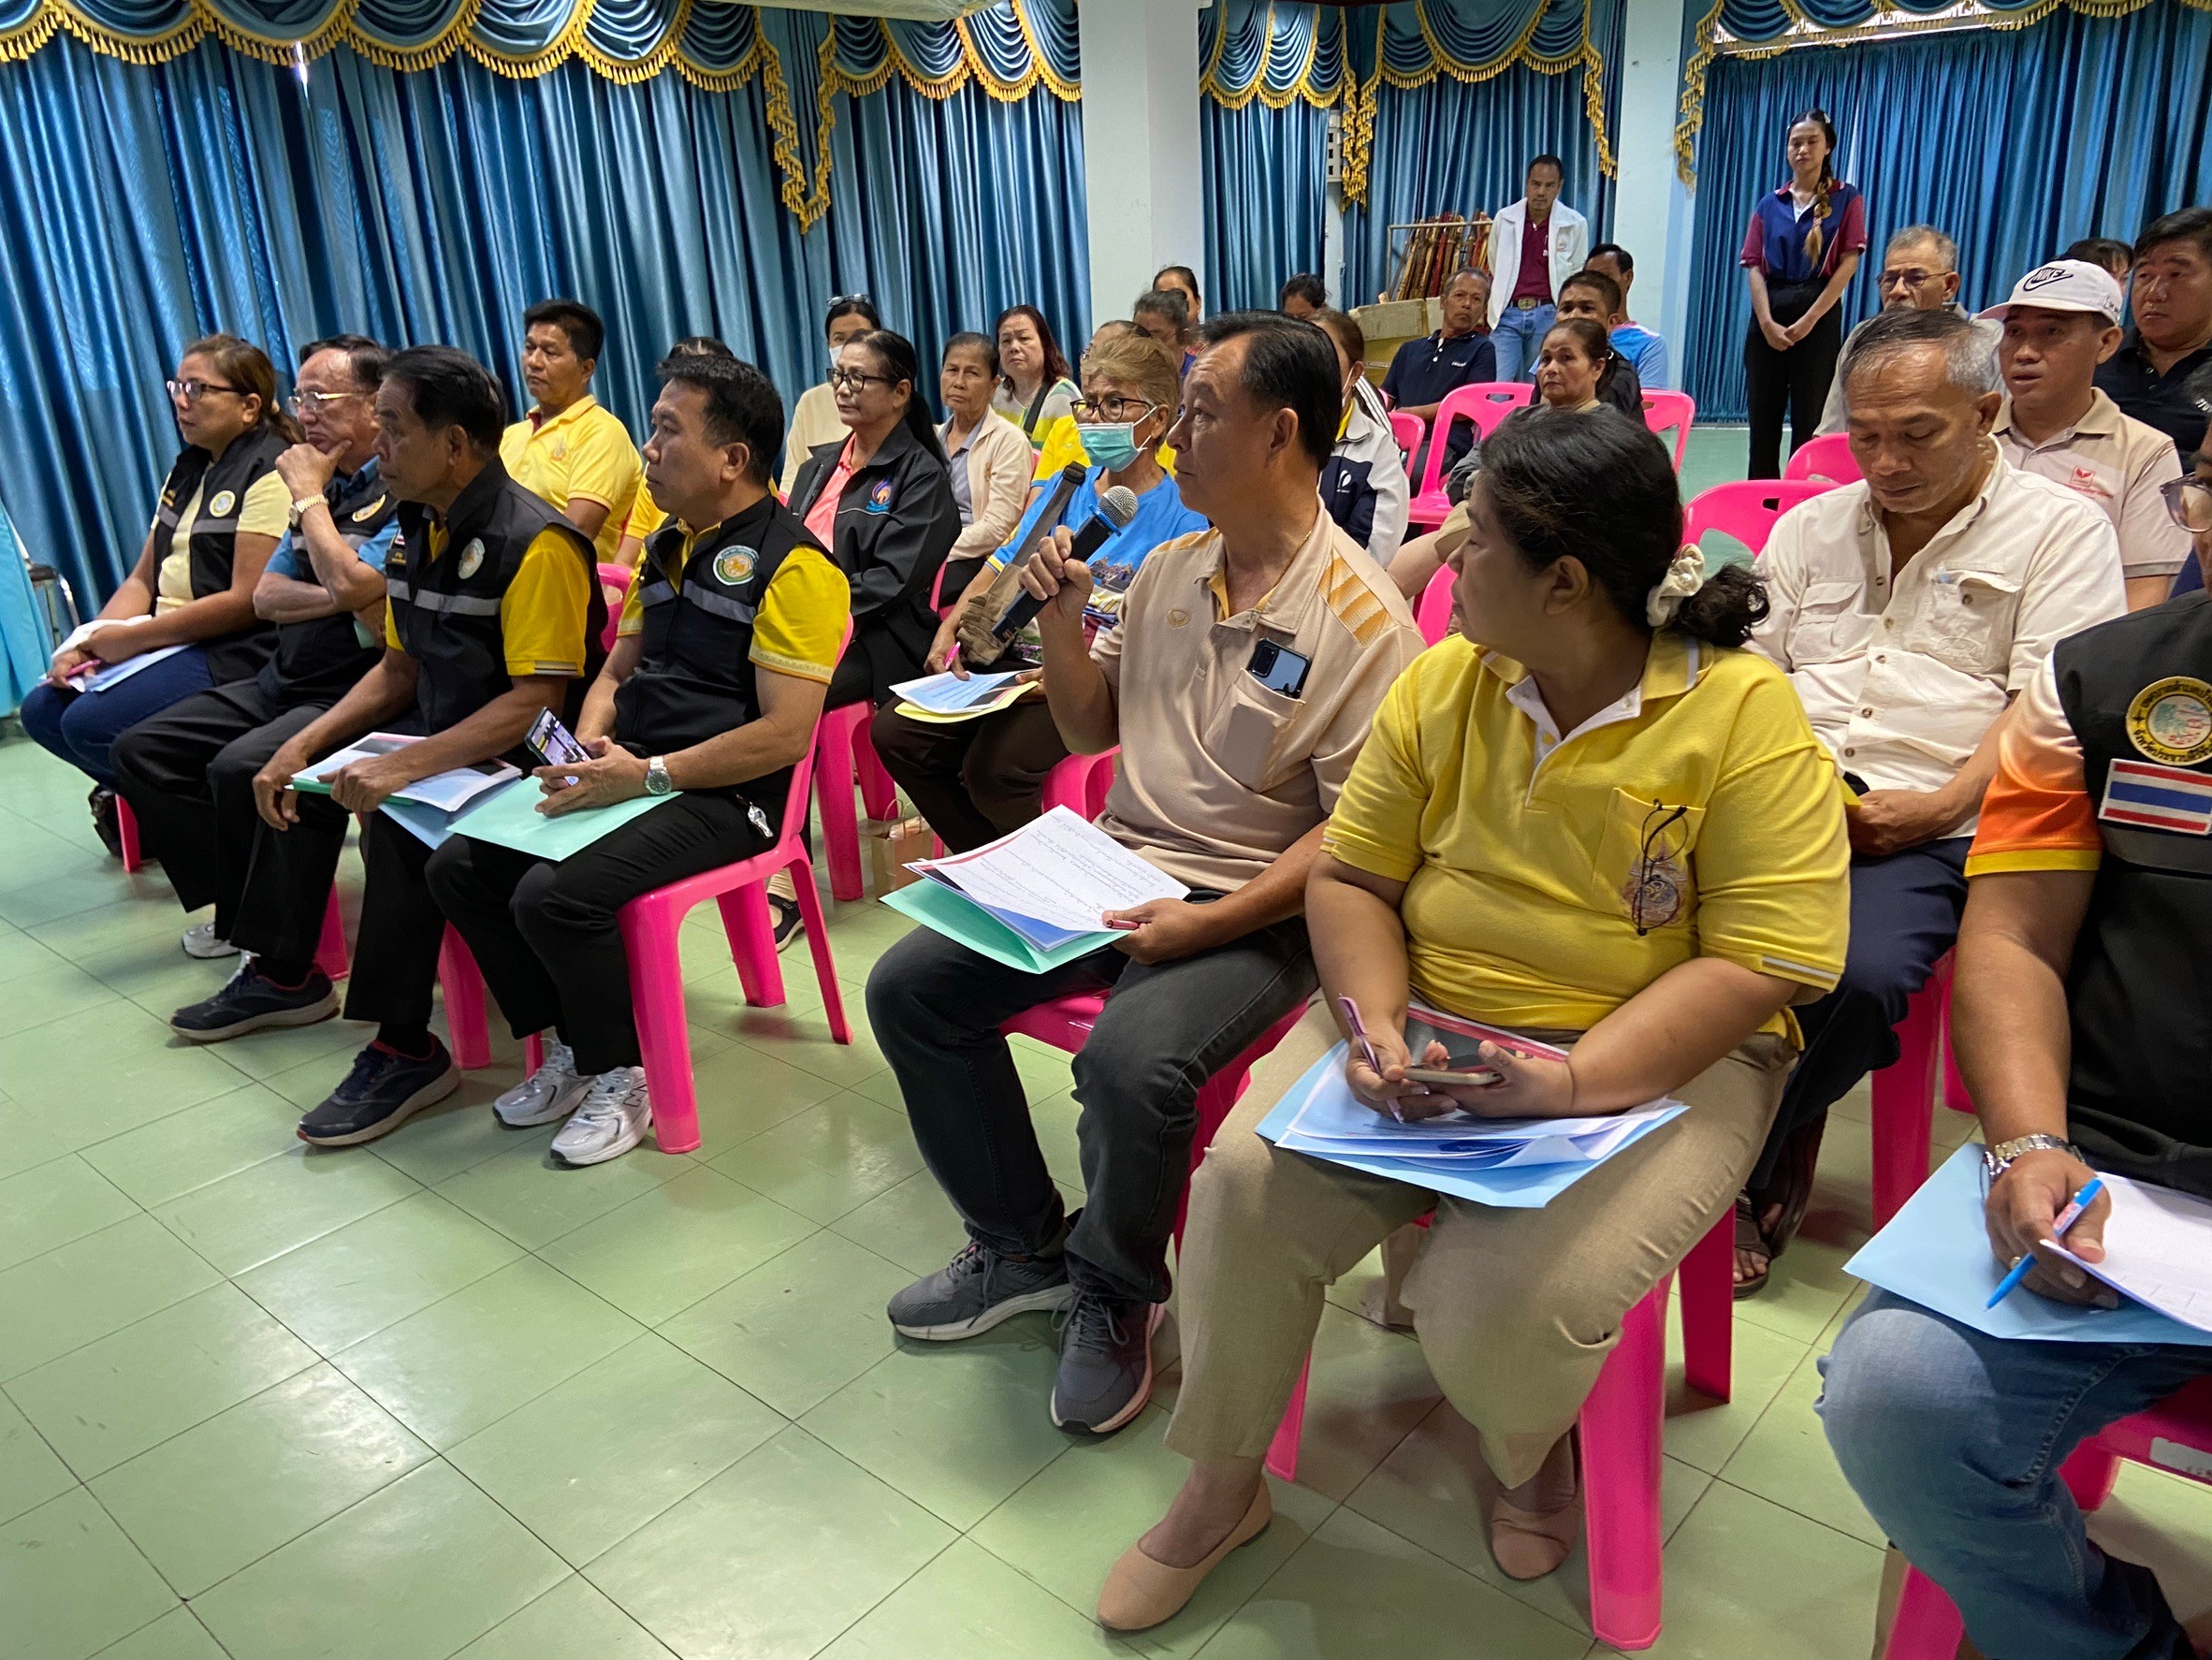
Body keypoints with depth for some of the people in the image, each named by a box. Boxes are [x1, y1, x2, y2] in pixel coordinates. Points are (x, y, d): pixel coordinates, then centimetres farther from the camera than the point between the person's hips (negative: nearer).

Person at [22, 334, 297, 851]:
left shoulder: (270, 472, -12)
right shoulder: (187, 468, 16)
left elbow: (247, 601, -20)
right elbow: (143, 580, 15)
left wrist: (132, 638, -16)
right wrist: (91, 640, -2)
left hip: (233, 652, -9)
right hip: (162, 643, 9)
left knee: (90, 723, -21)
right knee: (41, 710, 1)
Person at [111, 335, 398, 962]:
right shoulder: (324, 485, 15)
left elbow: (351, 585, -24)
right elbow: (266, 596, 12)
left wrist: (308, 496, -10)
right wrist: (339, 599, -9)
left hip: (355, 696, -9)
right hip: (280, 682, 9)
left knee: (239, 768, -29)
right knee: (140, 750, 4)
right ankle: (237, 903, 7)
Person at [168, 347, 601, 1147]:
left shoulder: (534, 543, -21)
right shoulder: (417, 529, 8)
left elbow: (539, 698, -27)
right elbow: (399, 669, 15)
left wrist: (403, 765, -32)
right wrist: (307, 742, 2)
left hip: (519, 754, -10)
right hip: (438, 732, 10)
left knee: (395, 820, -30)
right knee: (299, 772, 14)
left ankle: (405, 1050, -17)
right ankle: (285, 975, 29)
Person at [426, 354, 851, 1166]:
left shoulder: (792, 564, -13)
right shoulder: (667, 547, 15)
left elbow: (785, 734, -19)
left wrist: (647, 775, -21)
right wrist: (586, 746, 1)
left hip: (723, 795, -9)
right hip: (626, 772, 9)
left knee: (554, 894, -27)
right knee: (456, 866, -3)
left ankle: (620, 1074, -3)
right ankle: (571, 1042, 11)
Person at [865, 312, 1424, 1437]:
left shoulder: (1358, 614, -13)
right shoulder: (1169, 567, 9)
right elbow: (1093, 729, 17)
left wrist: (1209, 923, -24)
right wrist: (1059, 618, -1)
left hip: (1254, 909, -7)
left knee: (1131, 1058, -33)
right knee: (908, 985, -3)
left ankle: (1114, 1292, 1)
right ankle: (1024, 1247, 14)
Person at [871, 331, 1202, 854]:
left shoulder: (1181, 515, -5)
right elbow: (1005, 566, 20)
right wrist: (951, 628, 3)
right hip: (1011, 656, 7)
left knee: (992, 768, -30)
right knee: (895, 732, -8)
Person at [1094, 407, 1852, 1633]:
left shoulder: (1747, 717, -12)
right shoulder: (1445, 681, 2)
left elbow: (1763, 964, -16)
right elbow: (1350, 875, 4)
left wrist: (1568, 1085, -28)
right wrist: (1377, 1025, -16)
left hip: (1653, 1060, -3)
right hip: (1425, 1026, 4)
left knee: (1505, 1299, -27)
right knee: (1245, 1182, -19)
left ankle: (1532, 1449, 15)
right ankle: (1222, 1484, 9)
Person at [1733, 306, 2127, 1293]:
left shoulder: (2060, 530, 8)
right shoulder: (1810, 526, 22)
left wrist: (1939, 808, -16)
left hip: (1930, 825, -3)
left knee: (1856, 978, -33)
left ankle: (1746, 1174, -5)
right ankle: (1784, 1138, -5)